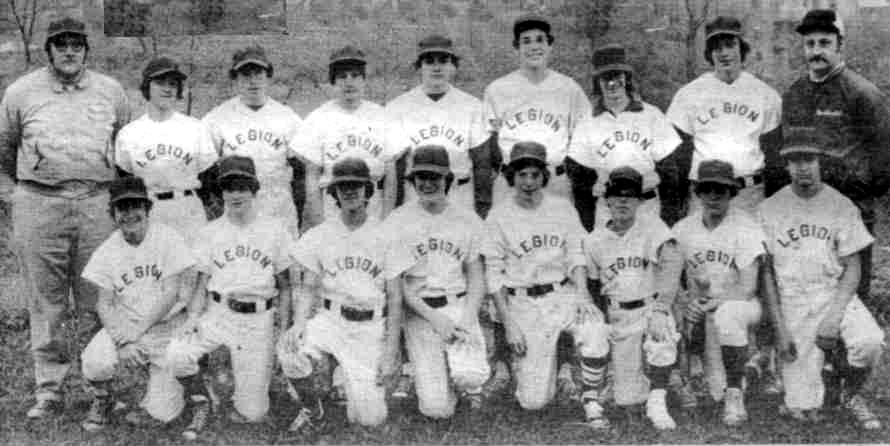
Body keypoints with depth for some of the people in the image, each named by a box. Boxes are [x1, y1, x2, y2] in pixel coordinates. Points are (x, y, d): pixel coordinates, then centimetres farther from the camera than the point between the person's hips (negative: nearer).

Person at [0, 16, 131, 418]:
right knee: (46, 303, 3)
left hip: (97, 204, 0)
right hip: (39, 204, 0)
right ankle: (48, 391, 10)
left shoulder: (111, 91, 10)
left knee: (97, 301, 3)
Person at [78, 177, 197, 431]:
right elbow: (104, 304, -3)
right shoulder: (107, 250, -2)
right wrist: (122, 342, -19)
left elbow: (170, 294, -13)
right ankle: (102, 401, 6)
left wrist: (137, 329, -20)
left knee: (162, 412, -12)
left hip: (167, 326, -2)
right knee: (94, 363, -29)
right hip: (125, 325, 2)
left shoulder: (168, 239, -10)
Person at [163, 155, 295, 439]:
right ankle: (200, 404, 2)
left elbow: (285, 286, 5)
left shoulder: (275, 229, 4)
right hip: (217, 314, 1)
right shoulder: (210, 232, 6)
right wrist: (191, 320, -13)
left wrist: (284, 333, -2)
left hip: (258, 320, -1)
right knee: (176, 355, -27)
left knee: (251, 413, -4)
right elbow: (201, 286, 4)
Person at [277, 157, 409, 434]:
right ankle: (312, 410, 1)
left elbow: (395, 299, -1)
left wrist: (391, 353, -9)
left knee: (370, 418, -12)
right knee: (290, 353, -31)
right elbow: (308, 289, 6)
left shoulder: (386, 235, -1)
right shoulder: (319, 235, 5)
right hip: (330, 320, 2)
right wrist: (299, 322, -16)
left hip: (371, 328, -1)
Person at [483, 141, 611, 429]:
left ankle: (592, 404, -15)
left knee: (594, 328, -33)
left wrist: (582, 295, -14)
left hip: (563, 296, 2)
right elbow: (494, 275, -1)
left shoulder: (563, 209, 5)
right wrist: (508, 325, -7)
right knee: (533, 401, -5)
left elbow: (576, 256, 5)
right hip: (524, 305, -2)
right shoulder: (499, 217, -1)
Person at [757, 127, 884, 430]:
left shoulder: (842, 206, 2)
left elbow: (852, 269, 0)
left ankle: (850, 393, 4)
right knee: (803, 411, -10)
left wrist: (834, 316, -13)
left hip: (836, 294, 1)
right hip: (792, 303, -1)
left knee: (868, 342, -31)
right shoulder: (769, 209, 1)